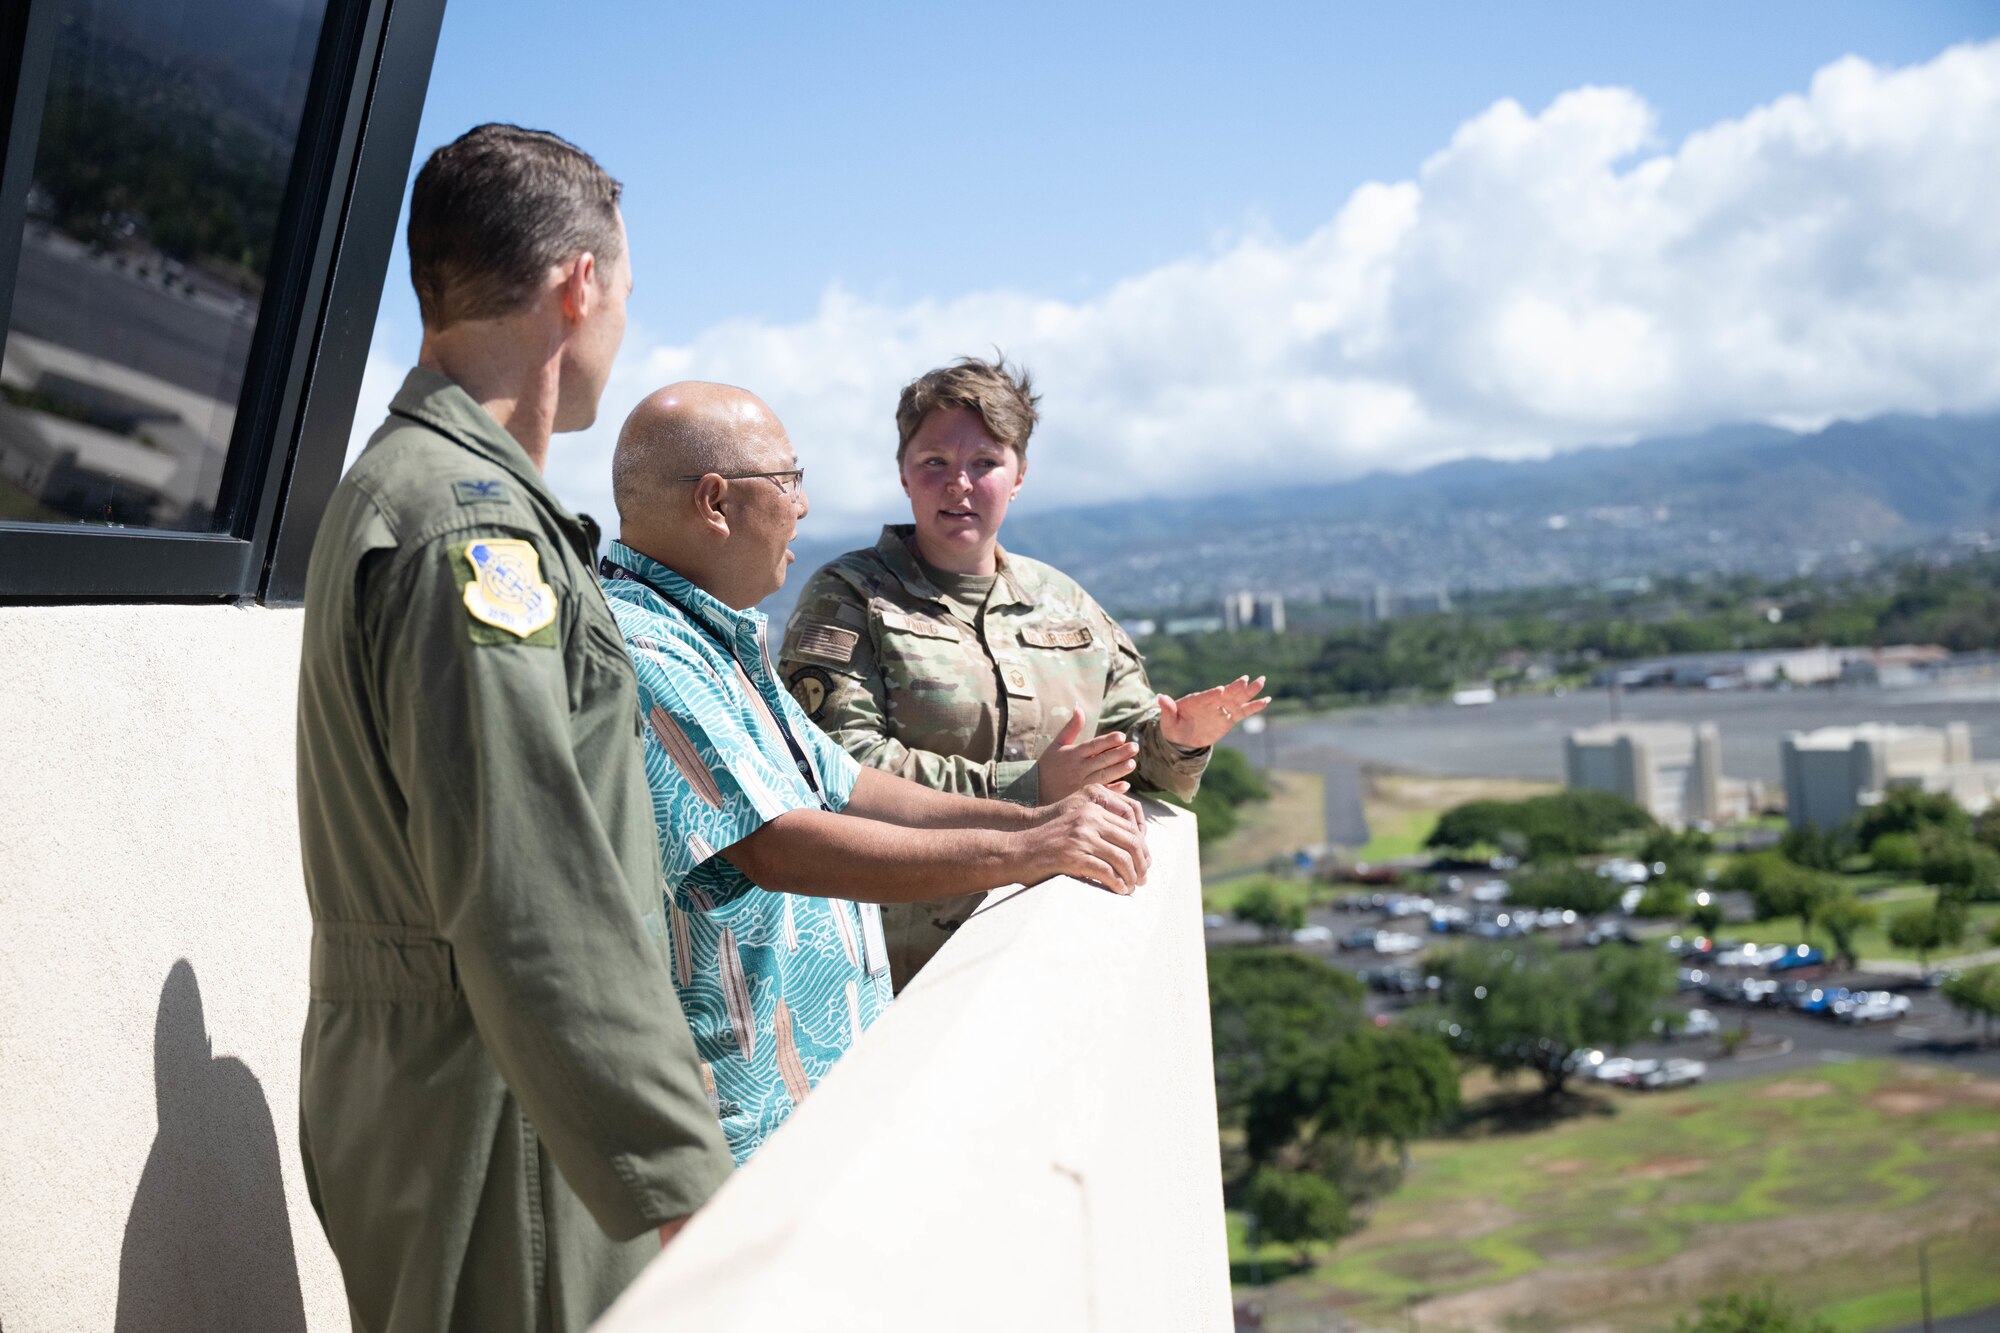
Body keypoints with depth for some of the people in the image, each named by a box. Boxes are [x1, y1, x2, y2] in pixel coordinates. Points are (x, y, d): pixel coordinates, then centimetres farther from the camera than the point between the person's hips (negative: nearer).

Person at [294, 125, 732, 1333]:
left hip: (414, 1088, 10)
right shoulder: (468, 519, -20)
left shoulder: (411, 482, 16)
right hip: (489, 1131, -10)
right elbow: (533, 902, -27)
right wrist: (682, 1187, -27)